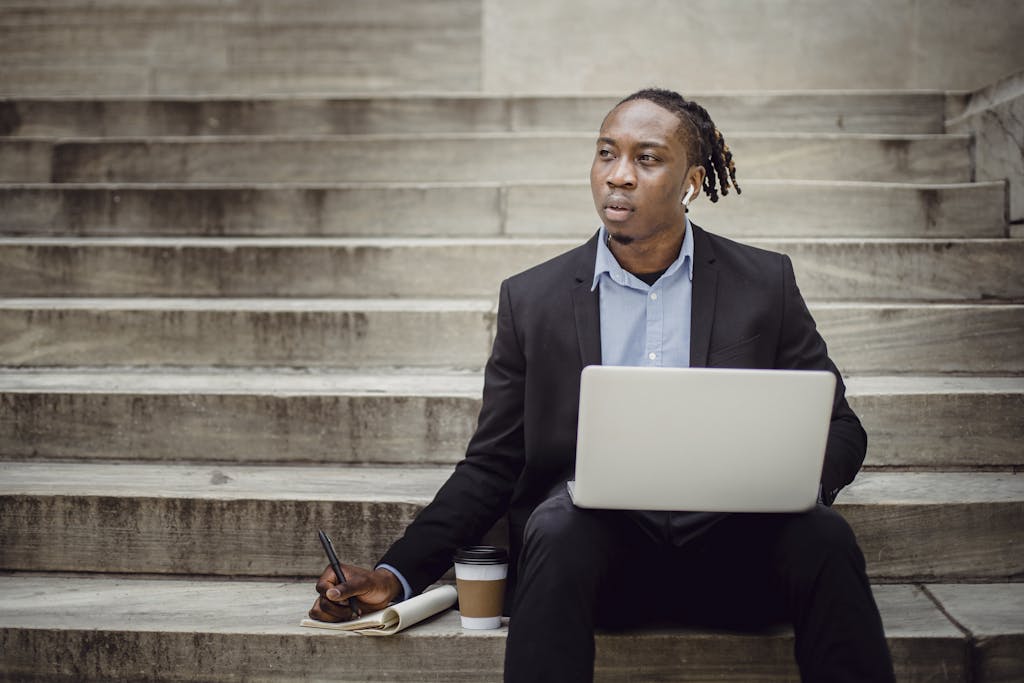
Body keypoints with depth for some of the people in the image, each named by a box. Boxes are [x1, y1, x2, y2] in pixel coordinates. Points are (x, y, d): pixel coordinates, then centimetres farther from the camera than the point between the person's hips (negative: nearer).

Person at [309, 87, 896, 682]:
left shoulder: (766, 283, 8)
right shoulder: (532, 299, 8)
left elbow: (839, 431, 10)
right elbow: (492, 465, 10)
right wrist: (397, 574, -4)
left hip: (728, 544, 1)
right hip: (595, 538, -1)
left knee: (823, 538, -29)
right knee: (558, 528, -34)